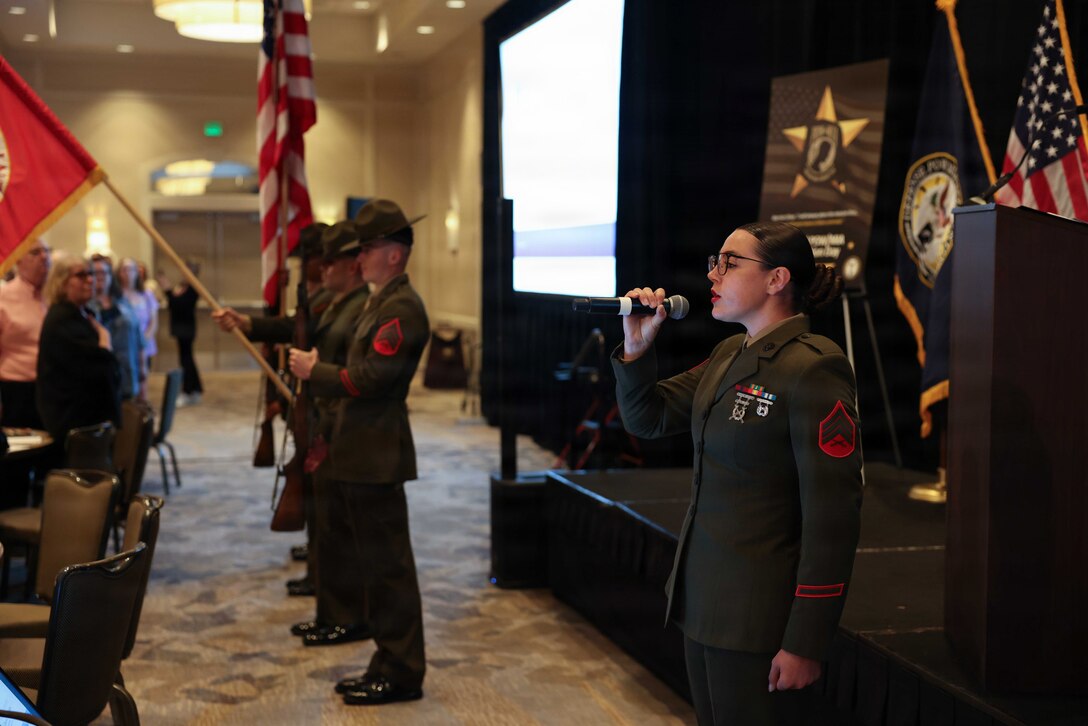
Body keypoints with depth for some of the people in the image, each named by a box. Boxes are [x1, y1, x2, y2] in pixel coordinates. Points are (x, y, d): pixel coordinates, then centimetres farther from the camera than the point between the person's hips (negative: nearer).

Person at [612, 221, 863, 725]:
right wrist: (636, 348, -3)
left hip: (759, 617, -8)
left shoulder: (813, 368, -18)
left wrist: (805, 644, -20)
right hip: (703, 598, 8)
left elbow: (833, 516, -20)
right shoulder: (729, 355, 9)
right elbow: (646, 419, 16)